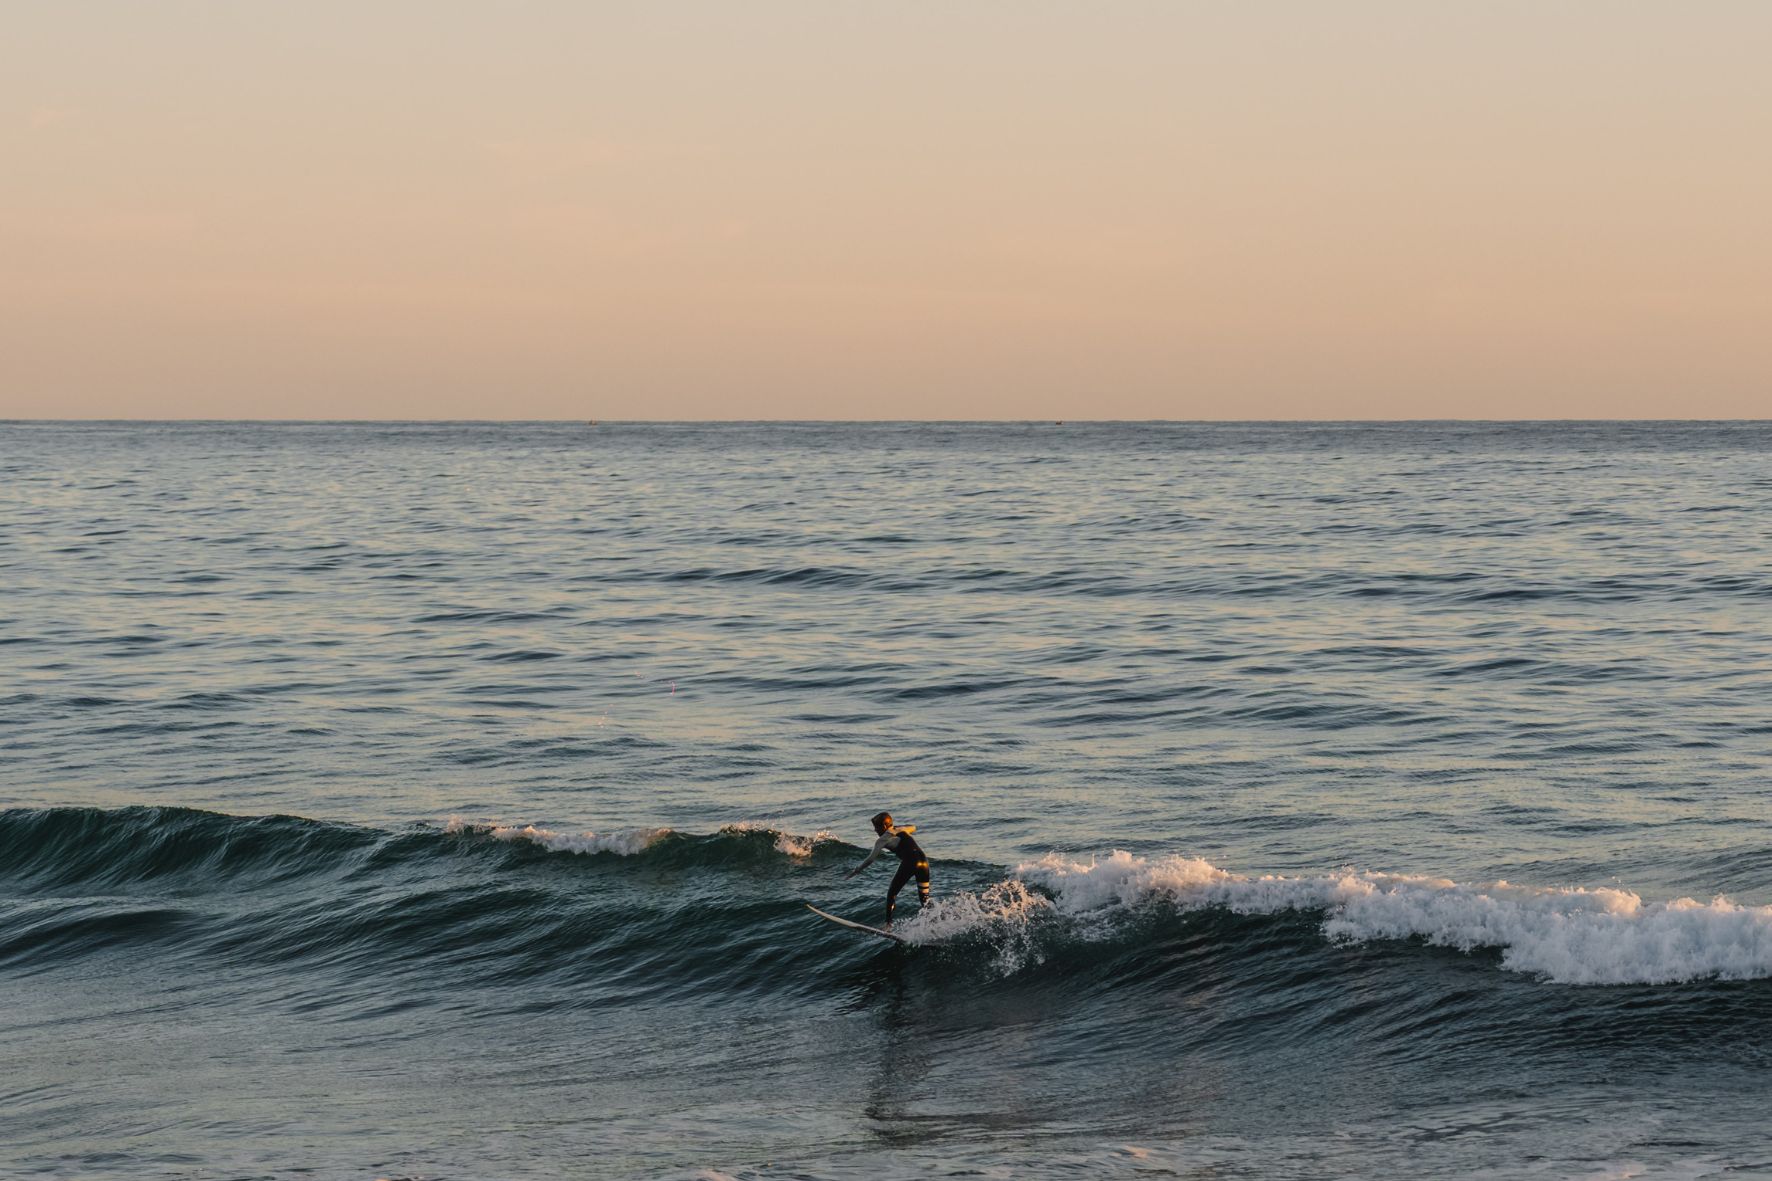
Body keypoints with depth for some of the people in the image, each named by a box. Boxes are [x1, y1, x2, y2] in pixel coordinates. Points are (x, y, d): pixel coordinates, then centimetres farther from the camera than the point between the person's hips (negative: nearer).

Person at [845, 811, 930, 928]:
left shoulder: (882, 840, 5)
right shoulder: (901, 829, 20)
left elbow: (870, 860, 1)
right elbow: (913, 827, 43)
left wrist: (854, 872, 8)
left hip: (909, 863, -6)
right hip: (923, 860, 6)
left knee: (891, 894, 10)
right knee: (924, 899, 13)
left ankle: (888, 924, 2)